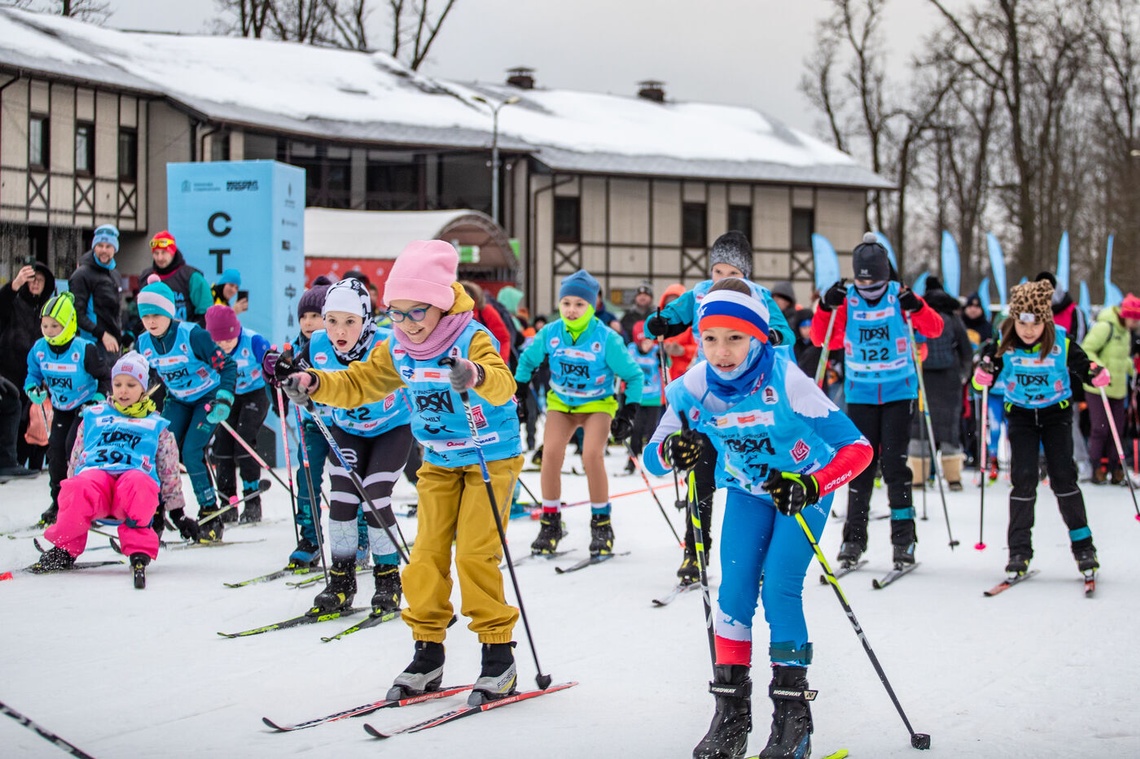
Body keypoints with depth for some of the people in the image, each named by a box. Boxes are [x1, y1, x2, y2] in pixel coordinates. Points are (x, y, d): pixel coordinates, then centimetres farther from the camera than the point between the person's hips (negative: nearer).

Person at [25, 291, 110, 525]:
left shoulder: (85, 350, -22)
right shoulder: (39, 349, -8)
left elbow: (105, 378, -11)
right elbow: (33, 375, 9)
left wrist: (98, 400, -23)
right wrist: (33, 389, -12)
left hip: (85, 407, -5)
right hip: (61, 408, 6)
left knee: (74, 446, -19)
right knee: (56, 448, 0)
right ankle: (58, 502, 13)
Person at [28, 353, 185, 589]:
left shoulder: (157, 426, 25)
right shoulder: (93, 417, 28)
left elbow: (170, 472, 24)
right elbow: (75, 461, 29)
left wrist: (177, 511, 18)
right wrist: (67, 497, 22)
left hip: (136, 477, -1)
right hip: (94, 472, 1)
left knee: (138, 483, -41)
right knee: (84, 486, -38)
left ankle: (140, 553, -42)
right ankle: (64, 549, -22)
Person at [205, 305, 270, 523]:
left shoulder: (253, 342, -26)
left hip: (256, 393, -5)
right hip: (229, 397, 5)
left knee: (244, 446, -15)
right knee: (221, 446, -1)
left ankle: (253, 504, -5)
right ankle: (227, 505, 9)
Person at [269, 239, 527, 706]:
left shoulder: (472, 339, -22)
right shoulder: (397, 351, -3)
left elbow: (502, 383, -39)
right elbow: (357, 384, 6)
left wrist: (474, 375, -62)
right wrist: (313, 383, -12)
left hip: (491, 458, -6)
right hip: (438, 463, 6)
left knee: (475, 554, -12)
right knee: (427, 554, 2)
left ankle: (498, 656, -3)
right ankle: (427, 653, 11)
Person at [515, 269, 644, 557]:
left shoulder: (607, 339, -20)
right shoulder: (550, 333, -12)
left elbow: (633, 376, -8)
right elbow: (527, 361, 8)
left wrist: (629, 412, -13)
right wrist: (517, 394, 5)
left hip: (598, 404, -2)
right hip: (561, 403, 3)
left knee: (592, 457, -24)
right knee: (550, 454, -20)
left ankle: (601, 523, -5)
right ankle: (551, 523, -4)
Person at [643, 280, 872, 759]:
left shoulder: (786, 381, -33)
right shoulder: (694, 388, -20)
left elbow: (857, 447, -32)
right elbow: (652, 456, -12)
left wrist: (811, 486, -47)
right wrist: (671, 451, -36)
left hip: (804, 490, -4)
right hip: (746, 491, 4)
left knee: (779, 589, -15)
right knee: (734, 589, -7)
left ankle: (793, 714, -1)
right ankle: (732, 714, 4)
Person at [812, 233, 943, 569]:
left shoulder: (900, 296, -3)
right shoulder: (847, 300, -1)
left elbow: (935, 329, -9)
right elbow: (821, 338, -3)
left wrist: (915, 307, -27)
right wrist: (826, 307, -18)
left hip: (898, 392, -1)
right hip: (860, 394, 1)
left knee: (894, 462, -5)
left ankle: (903, 537, 4)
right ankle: (854, 537, 11)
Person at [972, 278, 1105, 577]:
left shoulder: (1062, 341, -15)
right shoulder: (1003, 343, -12)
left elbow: (1082, 366, -5)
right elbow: (982, 381, -6)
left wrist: (1098, 375, -26)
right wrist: (984, 373, -28)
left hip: (1056, 414, -1)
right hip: (1020, 416, 1)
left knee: (1063, 477, -4)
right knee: (1023, 480, -5)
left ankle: (1082, 544, 7)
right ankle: (1019, 549, 1)